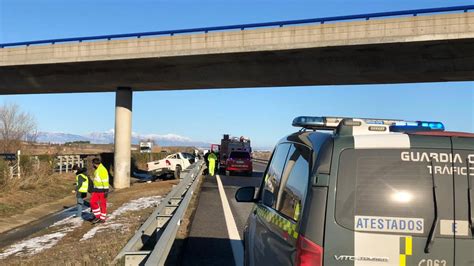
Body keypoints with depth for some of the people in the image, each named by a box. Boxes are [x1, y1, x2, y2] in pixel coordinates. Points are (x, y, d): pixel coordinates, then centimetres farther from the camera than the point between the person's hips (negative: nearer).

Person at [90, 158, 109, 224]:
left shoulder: (102, 170, -18)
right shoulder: (97, 170, 14)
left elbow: (105, 181, -21)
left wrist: (106, 190, -23)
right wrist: (94, 188, 25)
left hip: (102, 190, -9)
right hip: (96, 189, 9)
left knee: (102, 204, 1)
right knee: (93, 202, 1)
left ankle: (102, 218, 11)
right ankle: (97, 216, 11)